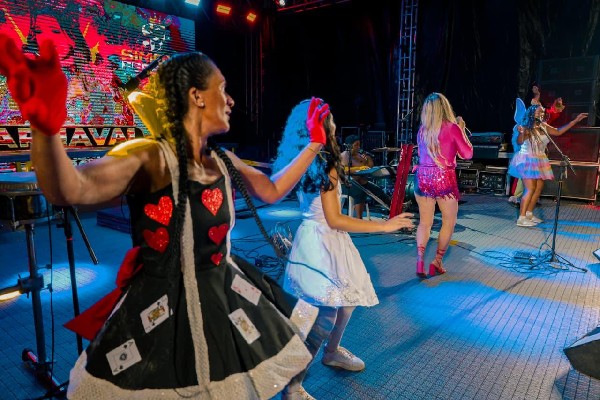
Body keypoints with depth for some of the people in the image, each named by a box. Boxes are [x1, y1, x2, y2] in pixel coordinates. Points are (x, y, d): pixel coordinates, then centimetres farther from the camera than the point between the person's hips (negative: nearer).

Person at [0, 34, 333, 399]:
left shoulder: (224, 161, 0)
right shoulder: (151, 158, -21)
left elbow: (272, 190, 15)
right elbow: (70, 190, -37)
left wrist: (314, 143, 17)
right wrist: (46, 128, -58)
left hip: (224, 299, 6)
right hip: (162, 311, -6)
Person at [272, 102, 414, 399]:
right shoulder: (324, 164, -21)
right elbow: (334, 220, -21)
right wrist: (384, 226, -17)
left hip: (318, 238, 10)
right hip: (321, 241, -10)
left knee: (349, 298, 25)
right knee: (327, 314, -2)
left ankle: (332, 352, 46)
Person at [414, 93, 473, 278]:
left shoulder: (422, 129, 6)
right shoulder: (452, 127, -6)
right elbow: (467, 153, 1)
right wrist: (462, 129, 10)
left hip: (423, 177, 4)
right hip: (444, 178, -4)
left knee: (424, 222, 10)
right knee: (449, 221, 14)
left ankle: (420, 263, 1)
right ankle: (437, 262, 15)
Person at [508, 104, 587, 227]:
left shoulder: (543, 127, 7)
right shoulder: (527, 128, -15)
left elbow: (558, 132, 19)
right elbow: (519, 142, -28)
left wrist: (575, 121, 18)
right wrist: (521, 133, -50)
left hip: (539, 161, 8)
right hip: (527, 160, -8)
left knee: (539, 188, 8)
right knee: (530, 189, -14)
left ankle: (529, 214, 18)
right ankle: (521, 218, -12)